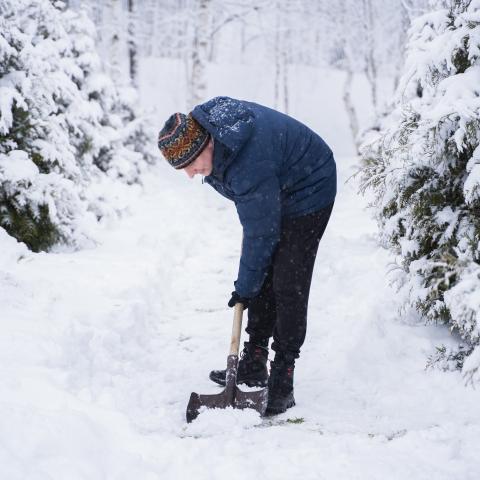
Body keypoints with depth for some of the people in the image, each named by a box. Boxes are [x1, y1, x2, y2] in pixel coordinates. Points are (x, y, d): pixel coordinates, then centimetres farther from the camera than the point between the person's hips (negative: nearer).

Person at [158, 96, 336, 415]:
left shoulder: (250, 165, -39)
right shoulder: (201, 122, -14)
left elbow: (260, 234, -29)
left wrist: (245, 287, -17)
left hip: (308, 194, -9)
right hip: (275, 192, 9)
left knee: (288, 285, -14)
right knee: (262, 279, 8)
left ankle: (282, 382, -10)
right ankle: (254, 366, 15)